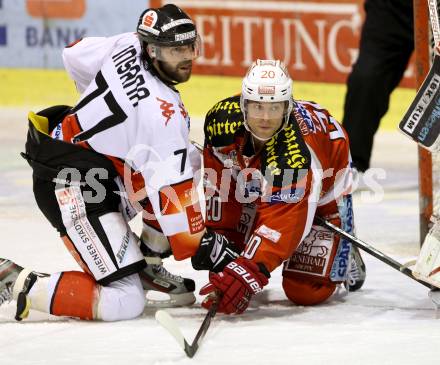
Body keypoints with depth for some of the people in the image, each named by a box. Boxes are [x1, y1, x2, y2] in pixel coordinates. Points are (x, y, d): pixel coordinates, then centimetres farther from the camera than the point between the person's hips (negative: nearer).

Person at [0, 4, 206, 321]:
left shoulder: (128, 45, -4)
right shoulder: (164, 113, -25)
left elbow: (75, 55, 16)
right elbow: (172, 193, -24)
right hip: (73, 192, -10)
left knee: (188, 160, 12)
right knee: (124, 303, -13)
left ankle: (147, 262, 21)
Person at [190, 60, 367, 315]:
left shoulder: (298, 152, -44)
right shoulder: (222, 119, -30)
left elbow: (282, 222, -46)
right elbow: (221, 182, -14)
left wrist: (243, 276, -54)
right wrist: (218, 234, -17)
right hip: (256, 179, 5)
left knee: (307, 292, -10)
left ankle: (343, 257, 19)